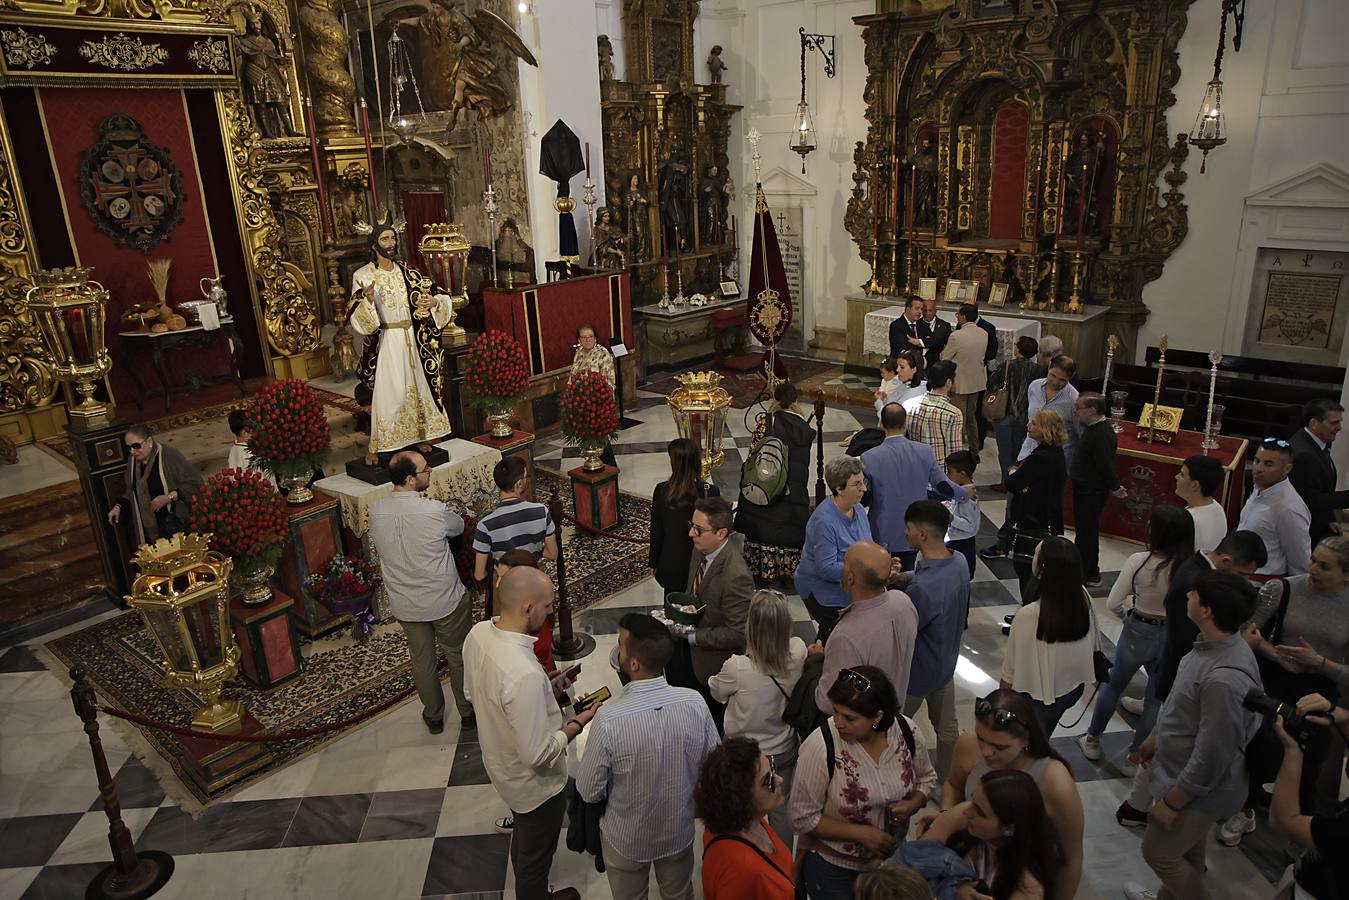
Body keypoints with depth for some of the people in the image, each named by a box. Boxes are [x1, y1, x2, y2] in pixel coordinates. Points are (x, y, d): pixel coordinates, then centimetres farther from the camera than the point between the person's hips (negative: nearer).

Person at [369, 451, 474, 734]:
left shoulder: (375, 513, -12)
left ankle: (434, 716, 41)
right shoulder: (434, 511, -26)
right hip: (445, 601, -4)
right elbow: (459, 527, -4)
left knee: (422, 660, 22)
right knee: (458, 657, 19)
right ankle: (468, 712, 37)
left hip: (404, 605, 4)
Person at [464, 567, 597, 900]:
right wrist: (578, 723, -19)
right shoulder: (525, 675, -43)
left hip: (499, 764, 8)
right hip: (535, 783, -8)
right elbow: (538, 755, -34)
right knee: (536, 855, 23)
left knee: (525, 835, 36)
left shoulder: (478, 634, -17)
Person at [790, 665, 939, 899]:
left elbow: (926, 778, 3)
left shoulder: (907, 731, -17)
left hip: (892, 859, 4)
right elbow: (803, 819, -20)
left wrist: (913, 804, -17)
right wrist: (861, 833, -24)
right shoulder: (820, 746, -28)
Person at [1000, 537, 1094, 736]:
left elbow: (1013, 668, -21)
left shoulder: (1028, 616, -35)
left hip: (1038, 697, -5)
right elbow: (1092, 643, -2)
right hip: (1074, 687, 5)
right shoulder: (1083, 598, -18)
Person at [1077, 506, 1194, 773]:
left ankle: (1092, 740, 40)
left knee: (1113, 685, 23)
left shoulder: (1139, 561, -22)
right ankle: (1134, 758, 31)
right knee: (1157, 700, 19)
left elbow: (1112, 603, -15)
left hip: (1138, 633, -1)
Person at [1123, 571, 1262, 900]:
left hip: (1198, 788, -8)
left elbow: (1211, 755, -30)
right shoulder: (1215, 645, -8)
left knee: (1158, 851, 12)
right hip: (1183, 769, 8)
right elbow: (1178, 700, 9)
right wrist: (1155, 736, 22)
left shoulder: (1224, 679, -38)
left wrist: (1171, 802, -18)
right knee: (1187, 850, 27)